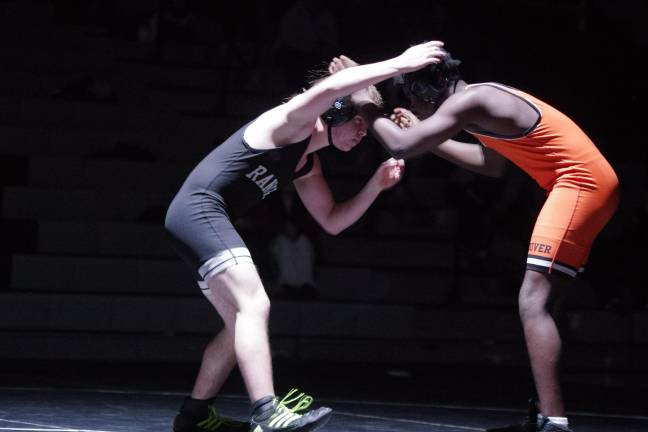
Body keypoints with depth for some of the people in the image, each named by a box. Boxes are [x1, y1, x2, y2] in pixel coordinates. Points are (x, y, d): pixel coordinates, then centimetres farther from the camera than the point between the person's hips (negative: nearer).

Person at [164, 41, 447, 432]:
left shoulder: (309, 165, 19)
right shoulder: (290, 124, -9)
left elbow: (331, 221, 25)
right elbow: (327, 89, -30)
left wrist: (376, 186, 10)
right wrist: (398, 65, -29)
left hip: (203, 221, 11)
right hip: (199, 208, -11)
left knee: (241, 323, 15)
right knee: (254, 305, -22)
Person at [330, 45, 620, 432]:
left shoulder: (467, 101, -12)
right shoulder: (486, 97, 19)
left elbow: (401, 147, -18)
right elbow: (492, 164, 33)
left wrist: (363, 101, -3)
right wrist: (427, 136, 30)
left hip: (581, 182, -10)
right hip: (588, 183, 10)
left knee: (533, 303, -15)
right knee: (538, 304, 13)